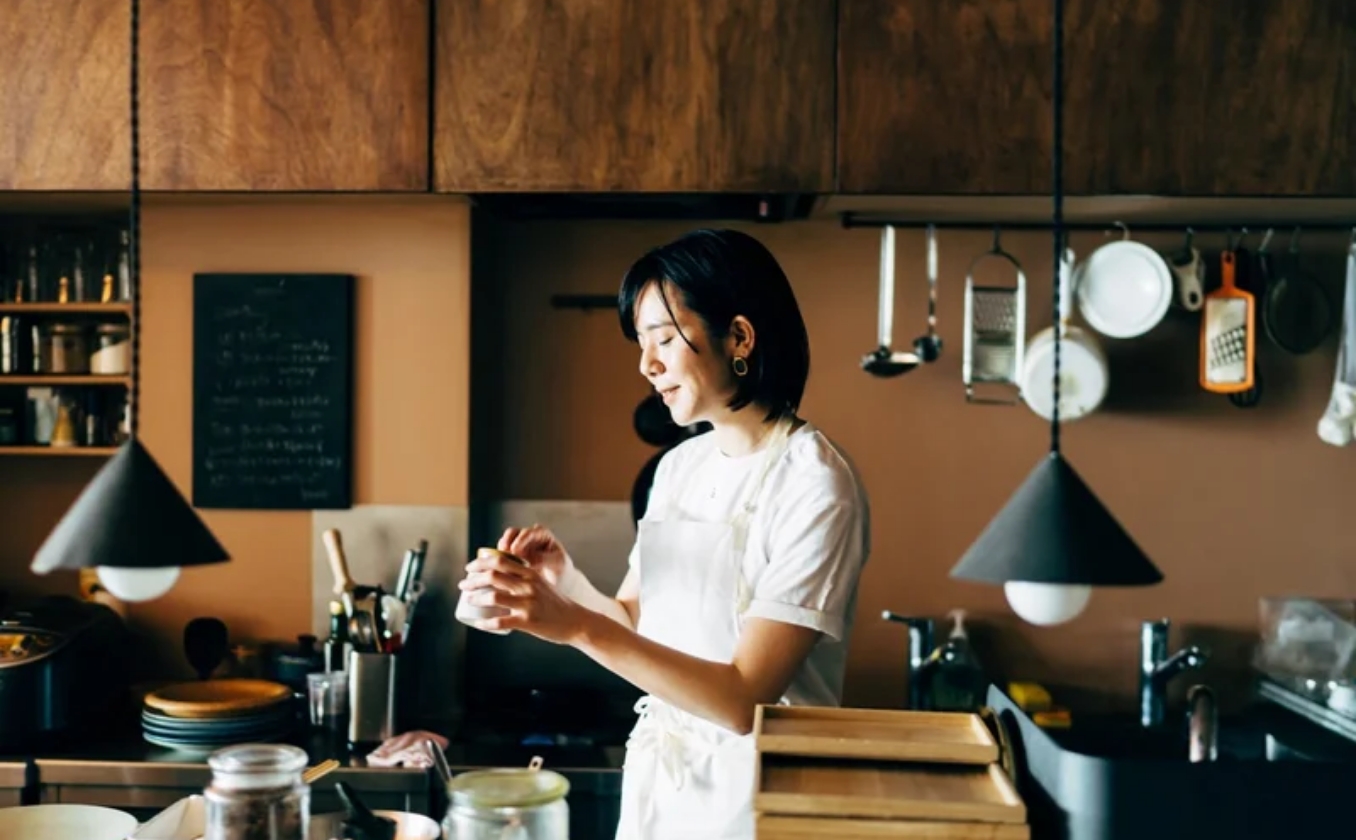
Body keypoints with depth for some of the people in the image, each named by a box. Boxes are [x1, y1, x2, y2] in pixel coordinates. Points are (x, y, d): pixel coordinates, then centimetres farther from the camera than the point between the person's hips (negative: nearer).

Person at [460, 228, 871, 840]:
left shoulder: (815, 484, -19)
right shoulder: (679, 467, 4)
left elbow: (744, 698, -24)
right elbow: (637, 624, 7)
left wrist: (574, 626, -29)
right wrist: (565, 580, -11)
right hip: (659, 776, 7)